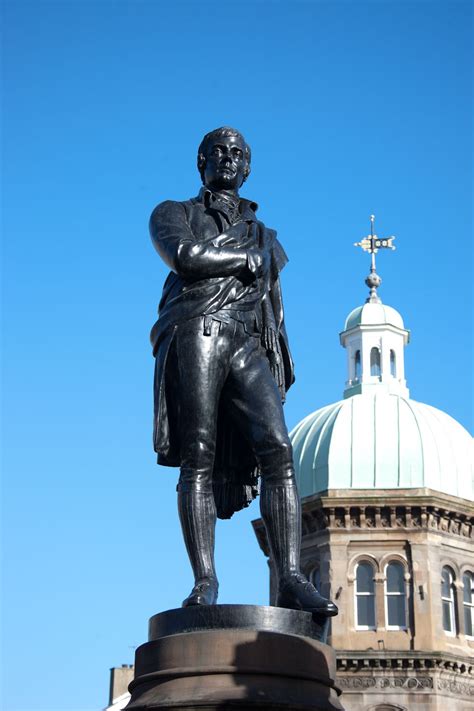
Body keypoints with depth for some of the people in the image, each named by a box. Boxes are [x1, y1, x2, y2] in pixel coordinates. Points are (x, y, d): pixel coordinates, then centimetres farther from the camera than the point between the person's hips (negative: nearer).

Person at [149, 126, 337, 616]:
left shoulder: (264, 236, 33)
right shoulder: (173, 214, 21)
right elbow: (185, 257, -4)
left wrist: (283, 368, 14)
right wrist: (248, 258, 6)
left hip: (250, 349, 3)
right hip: (196, 336, -3)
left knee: (277, 451, -17)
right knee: (198, 460, -13)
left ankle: (290, 580, -25)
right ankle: (204, 583, -16)